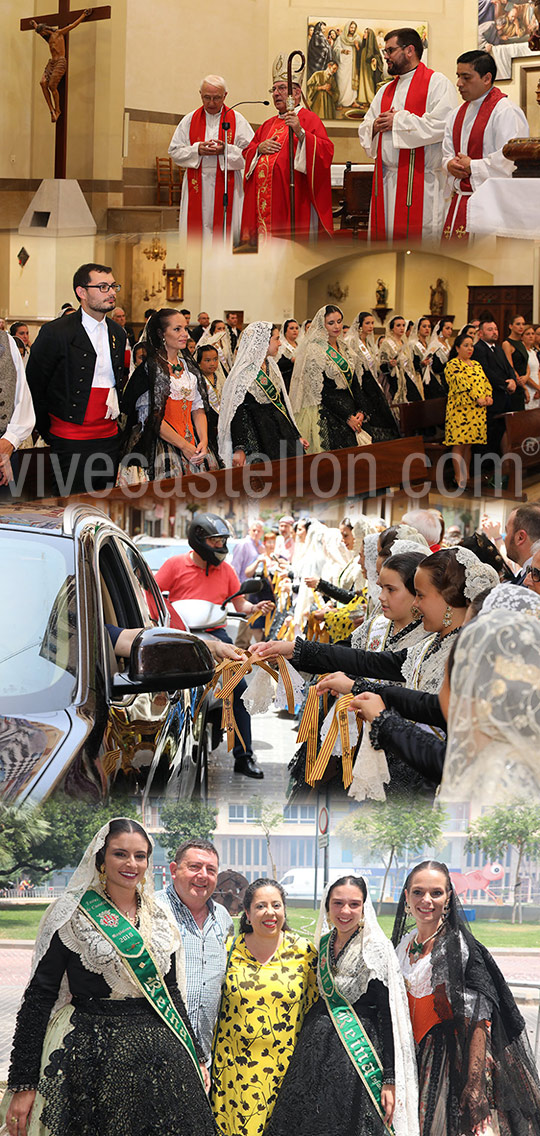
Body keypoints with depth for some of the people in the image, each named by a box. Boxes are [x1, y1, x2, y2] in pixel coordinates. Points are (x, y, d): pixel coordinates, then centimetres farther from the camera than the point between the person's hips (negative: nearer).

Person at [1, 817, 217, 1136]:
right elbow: (39, 996, -5)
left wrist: (196, 1058, 17)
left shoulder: (161, 919, 12)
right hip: (91, 1057, -4)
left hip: (158, 1052, 4)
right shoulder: (71, 915, -3)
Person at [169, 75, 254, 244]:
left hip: (227, 186, -2)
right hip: (197, 186, 2)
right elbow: (174, 151, 8)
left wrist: (226, 150, -16)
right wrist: (197, 150, -10)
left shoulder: (236, 120, 4)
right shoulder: (190, 120, 10)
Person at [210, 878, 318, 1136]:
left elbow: (314, 1008, 6)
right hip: (235, 1069, 0)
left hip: (285, 1066, 0)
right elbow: (211, 1009, 8)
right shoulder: (229, 951, 1)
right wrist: (208, 1063, 6)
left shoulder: (304, 952, 0)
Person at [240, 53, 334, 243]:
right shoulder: (268, 124, 23)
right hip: (264, 199, 7)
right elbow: (247, 152, 25)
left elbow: (326, 150, -12)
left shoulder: (309, 119, 1)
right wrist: (259, 148, 3)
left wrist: (301, 133, -25)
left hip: (293, 199, -7)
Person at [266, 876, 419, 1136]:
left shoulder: (376, 950, -10)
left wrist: (390, 1079, -17)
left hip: (358, 1051, -6)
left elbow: (389, 1017, -13)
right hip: (315, 1051, 6)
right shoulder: (322, 944, 9)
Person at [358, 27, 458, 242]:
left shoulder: (437, 83, -2)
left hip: (420, 181, -7)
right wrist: (375, 126, -1)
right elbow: (364, 130, 23)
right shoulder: (385, 91, 22)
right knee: (383, 235, 5)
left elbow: (441, 125, -16)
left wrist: (398, 120, -10)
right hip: (385, 181, 7)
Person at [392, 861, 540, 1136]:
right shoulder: (403, 944, 8)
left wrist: (475, 1085, -25)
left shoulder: (461, 948, -13)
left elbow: (477, 1021, -18)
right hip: (412, 1060, 6)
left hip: (450, 1060, -6)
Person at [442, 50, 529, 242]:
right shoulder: (458, 115, 17)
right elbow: (447, 153, 21)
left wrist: (471, 167, -12)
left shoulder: (505, 112, -11)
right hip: (460, 202, 8)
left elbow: (509, 161, -19)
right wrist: (450, 165, -3)